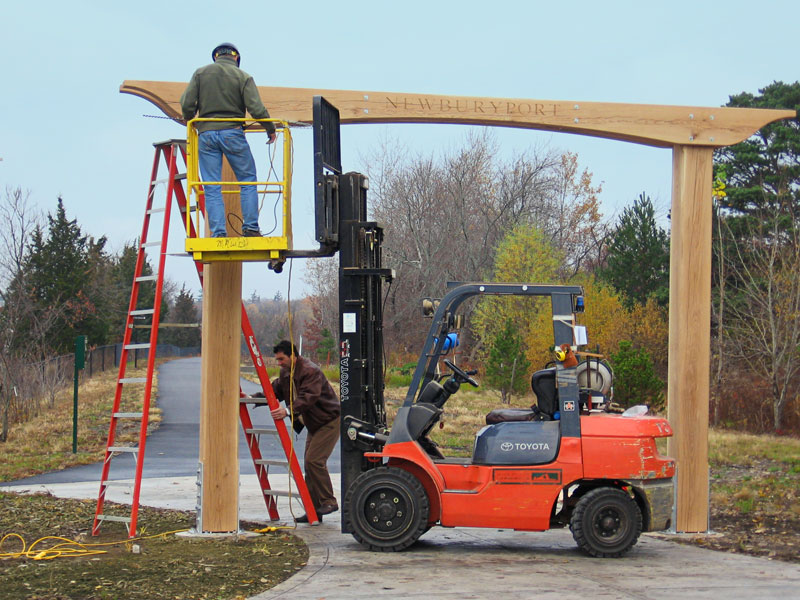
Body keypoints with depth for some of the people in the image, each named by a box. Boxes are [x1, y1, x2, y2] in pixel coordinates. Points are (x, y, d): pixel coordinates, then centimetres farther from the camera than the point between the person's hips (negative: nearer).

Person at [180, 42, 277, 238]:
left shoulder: (200, 73, 8)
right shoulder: (243, 77, 2)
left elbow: (186, 103, 2)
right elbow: (256, 108, -6)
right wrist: (271, 129, 8)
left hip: (206, 133, 2)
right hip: (232, 133, -2)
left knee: (212, 188, 3)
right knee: (248, 181, 9)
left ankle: (218, 233, -4)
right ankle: (250, 228, 2)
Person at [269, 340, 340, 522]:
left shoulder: (311, 372, -23)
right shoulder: (286, 373, 7)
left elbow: (308, 398, -35)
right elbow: (275, 390, 16)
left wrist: (289, 411, -47)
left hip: (329, 422, -10)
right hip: (314, 425, 10)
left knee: (314, 460, -19)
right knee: (310, 463, 7)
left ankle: (329, 502, -10)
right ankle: (314, 509, 10)